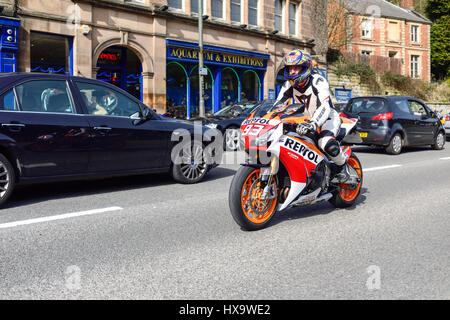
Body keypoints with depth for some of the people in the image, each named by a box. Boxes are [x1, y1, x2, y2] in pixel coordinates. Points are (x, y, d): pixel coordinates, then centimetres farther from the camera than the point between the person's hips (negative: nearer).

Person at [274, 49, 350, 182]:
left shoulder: (319, 81, -23)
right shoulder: (289, 84, -3)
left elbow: (324, 107, -38)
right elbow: (278, 104, -3)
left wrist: (312, 124, -56)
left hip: (328, 118, -7)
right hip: (306, 120, 7)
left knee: (328, 144, -37)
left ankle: (343, 166, -5)